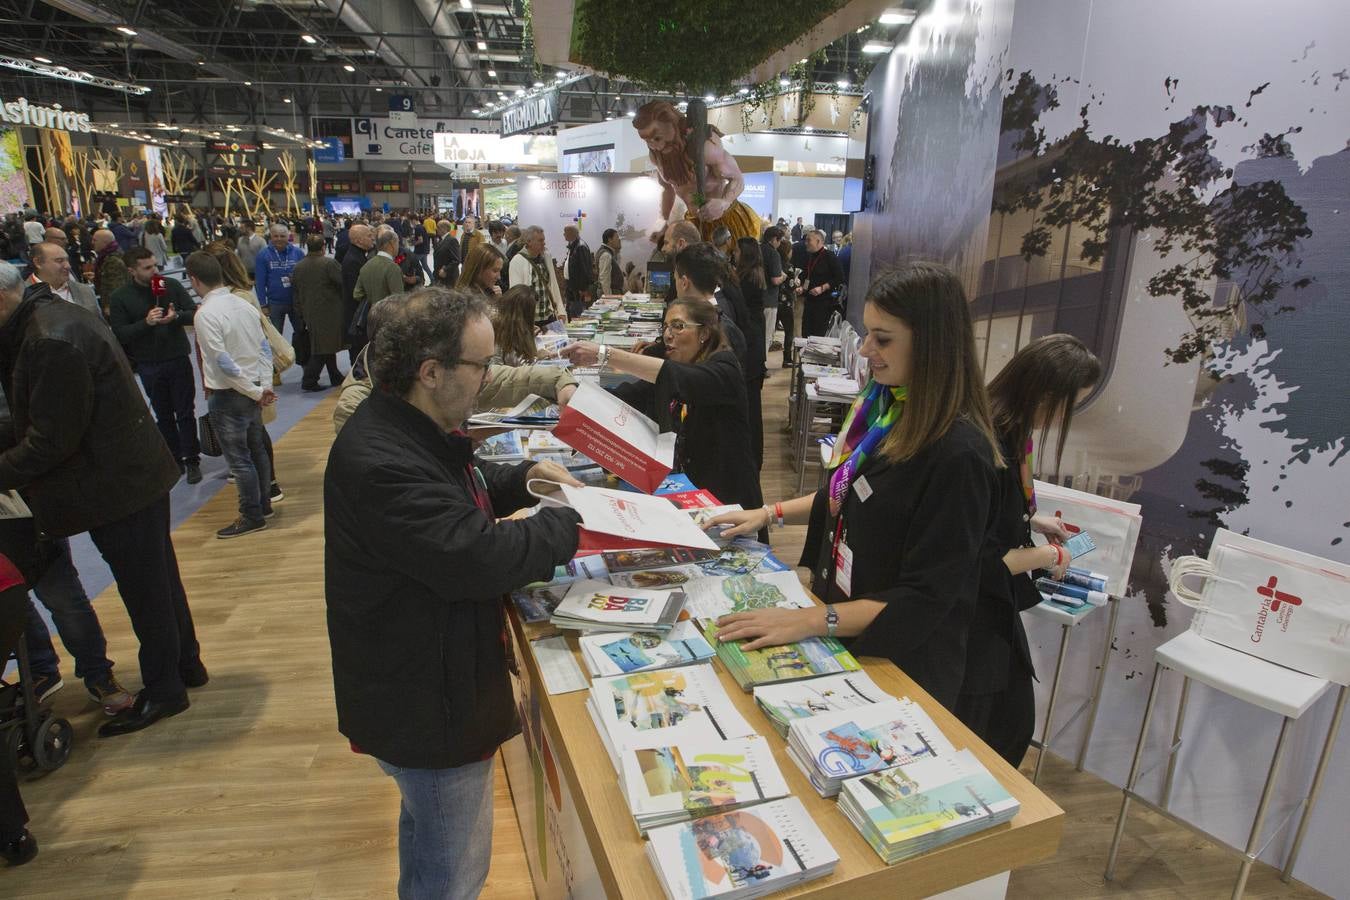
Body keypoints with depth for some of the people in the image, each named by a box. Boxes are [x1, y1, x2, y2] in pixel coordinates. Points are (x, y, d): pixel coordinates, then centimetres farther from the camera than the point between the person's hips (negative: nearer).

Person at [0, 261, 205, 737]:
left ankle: (162, 688, 20)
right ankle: (185, 664, 34)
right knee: (157, 577, 19)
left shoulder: (50, 341, -23)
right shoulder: (55, 316, 10)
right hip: (136, 471, 10)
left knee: (144, 588, 4)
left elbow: (51, 439, -22)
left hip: (115, 484, -10)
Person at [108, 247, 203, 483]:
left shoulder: (171, 285, -2)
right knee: (163, 416, 11)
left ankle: (192, 461, 13)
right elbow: (119, 334, -8)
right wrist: (146, 323, -22)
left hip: (178, 359, 0)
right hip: (149, 365, 0)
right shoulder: (120, 298, -4)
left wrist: (176, 316, -21)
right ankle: (174, 460, 22)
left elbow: (194, 313, -1)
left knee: (186, 413, 4)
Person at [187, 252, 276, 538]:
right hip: (252, 391, 8)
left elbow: (224, 364, -21)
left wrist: (257, 392, -11)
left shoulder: (206, 314, -18)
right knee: (256, 450, 18)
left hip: (228, 396, -7)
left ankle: (252, 517, 13)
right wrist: (264, 387, 4)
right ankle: (263, 504, 30)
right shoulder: (244, 305, 3)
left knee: (239, 459, 3)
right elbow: (265, 348, 5)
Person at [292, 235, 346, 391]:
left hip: (309, 313, 7)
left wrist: (301, 314, 17)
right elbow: (343, 281, -15)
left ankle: (335, 378, 25)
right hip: (328, 312, -7)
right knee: (323, 348, 0)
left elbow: (295, 289, 10)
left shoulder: (298, 266, 6)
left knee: (327, 345, 17)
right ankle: (309, 381, -4)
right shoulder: (329, 263, -14)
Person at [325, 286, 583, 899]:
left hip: (430, 681, 10)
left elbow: (463, 499, 20)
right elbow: (479, 557, -33)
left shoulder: (413, 430, 3)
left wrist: (525, 476, 4)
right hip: (425, 704, -10)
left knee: (429, 838, 32)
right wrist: (571, 523, -19)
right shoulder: (380, 462, -31)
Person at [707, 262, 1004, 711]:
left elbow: (925, 600, -25)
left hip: (899, 665, -7)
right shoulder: (884, 411, -2)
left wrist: (809, 620, -30)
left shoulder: (959, 456, -27)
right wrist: (769, 513, 7)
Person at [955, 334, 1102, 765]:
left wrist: (1031, 519, 16)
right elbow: (981, 562, -27)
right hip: (974, 620, -10)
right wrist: (1049, 556, -13)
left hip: (996, 615, 10)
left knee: (1013, 728, 24)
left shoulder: (1009, 433, 1)